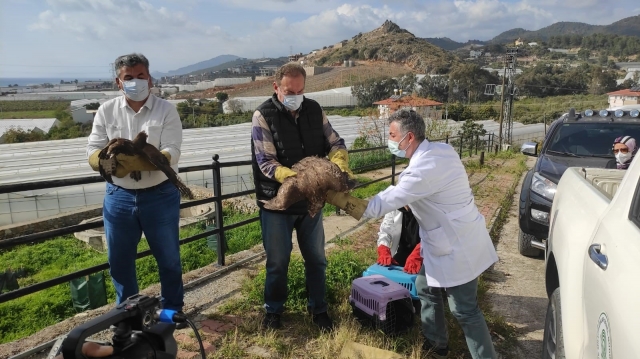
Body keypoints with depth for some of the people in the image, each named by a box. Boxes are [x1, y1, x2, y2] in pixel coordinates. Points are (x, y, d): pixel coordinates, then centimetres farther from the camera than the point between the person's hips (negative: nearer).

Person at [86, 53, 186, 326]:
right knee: (119, 261, 14)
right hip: (118, 197, 3)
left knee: (168, 258, 12)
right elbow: (92, 153, -4)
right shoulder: (106, 111, 1)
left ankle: (172, 309, 33)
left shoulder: (166, 110, -7)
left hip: (160, 196, -2)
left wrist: (137, 162, -34)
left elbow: (171, 154, -17)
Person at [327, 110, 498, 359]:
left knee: (464, 310, 2)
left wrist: (331, 195, -21)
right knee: (426, 289, 20)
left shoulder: (423, 169, -29)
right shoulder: (439, 150, 1)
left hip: (458, 247, -10)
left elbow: (378, 207, -26)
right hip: (450, 239, 10)